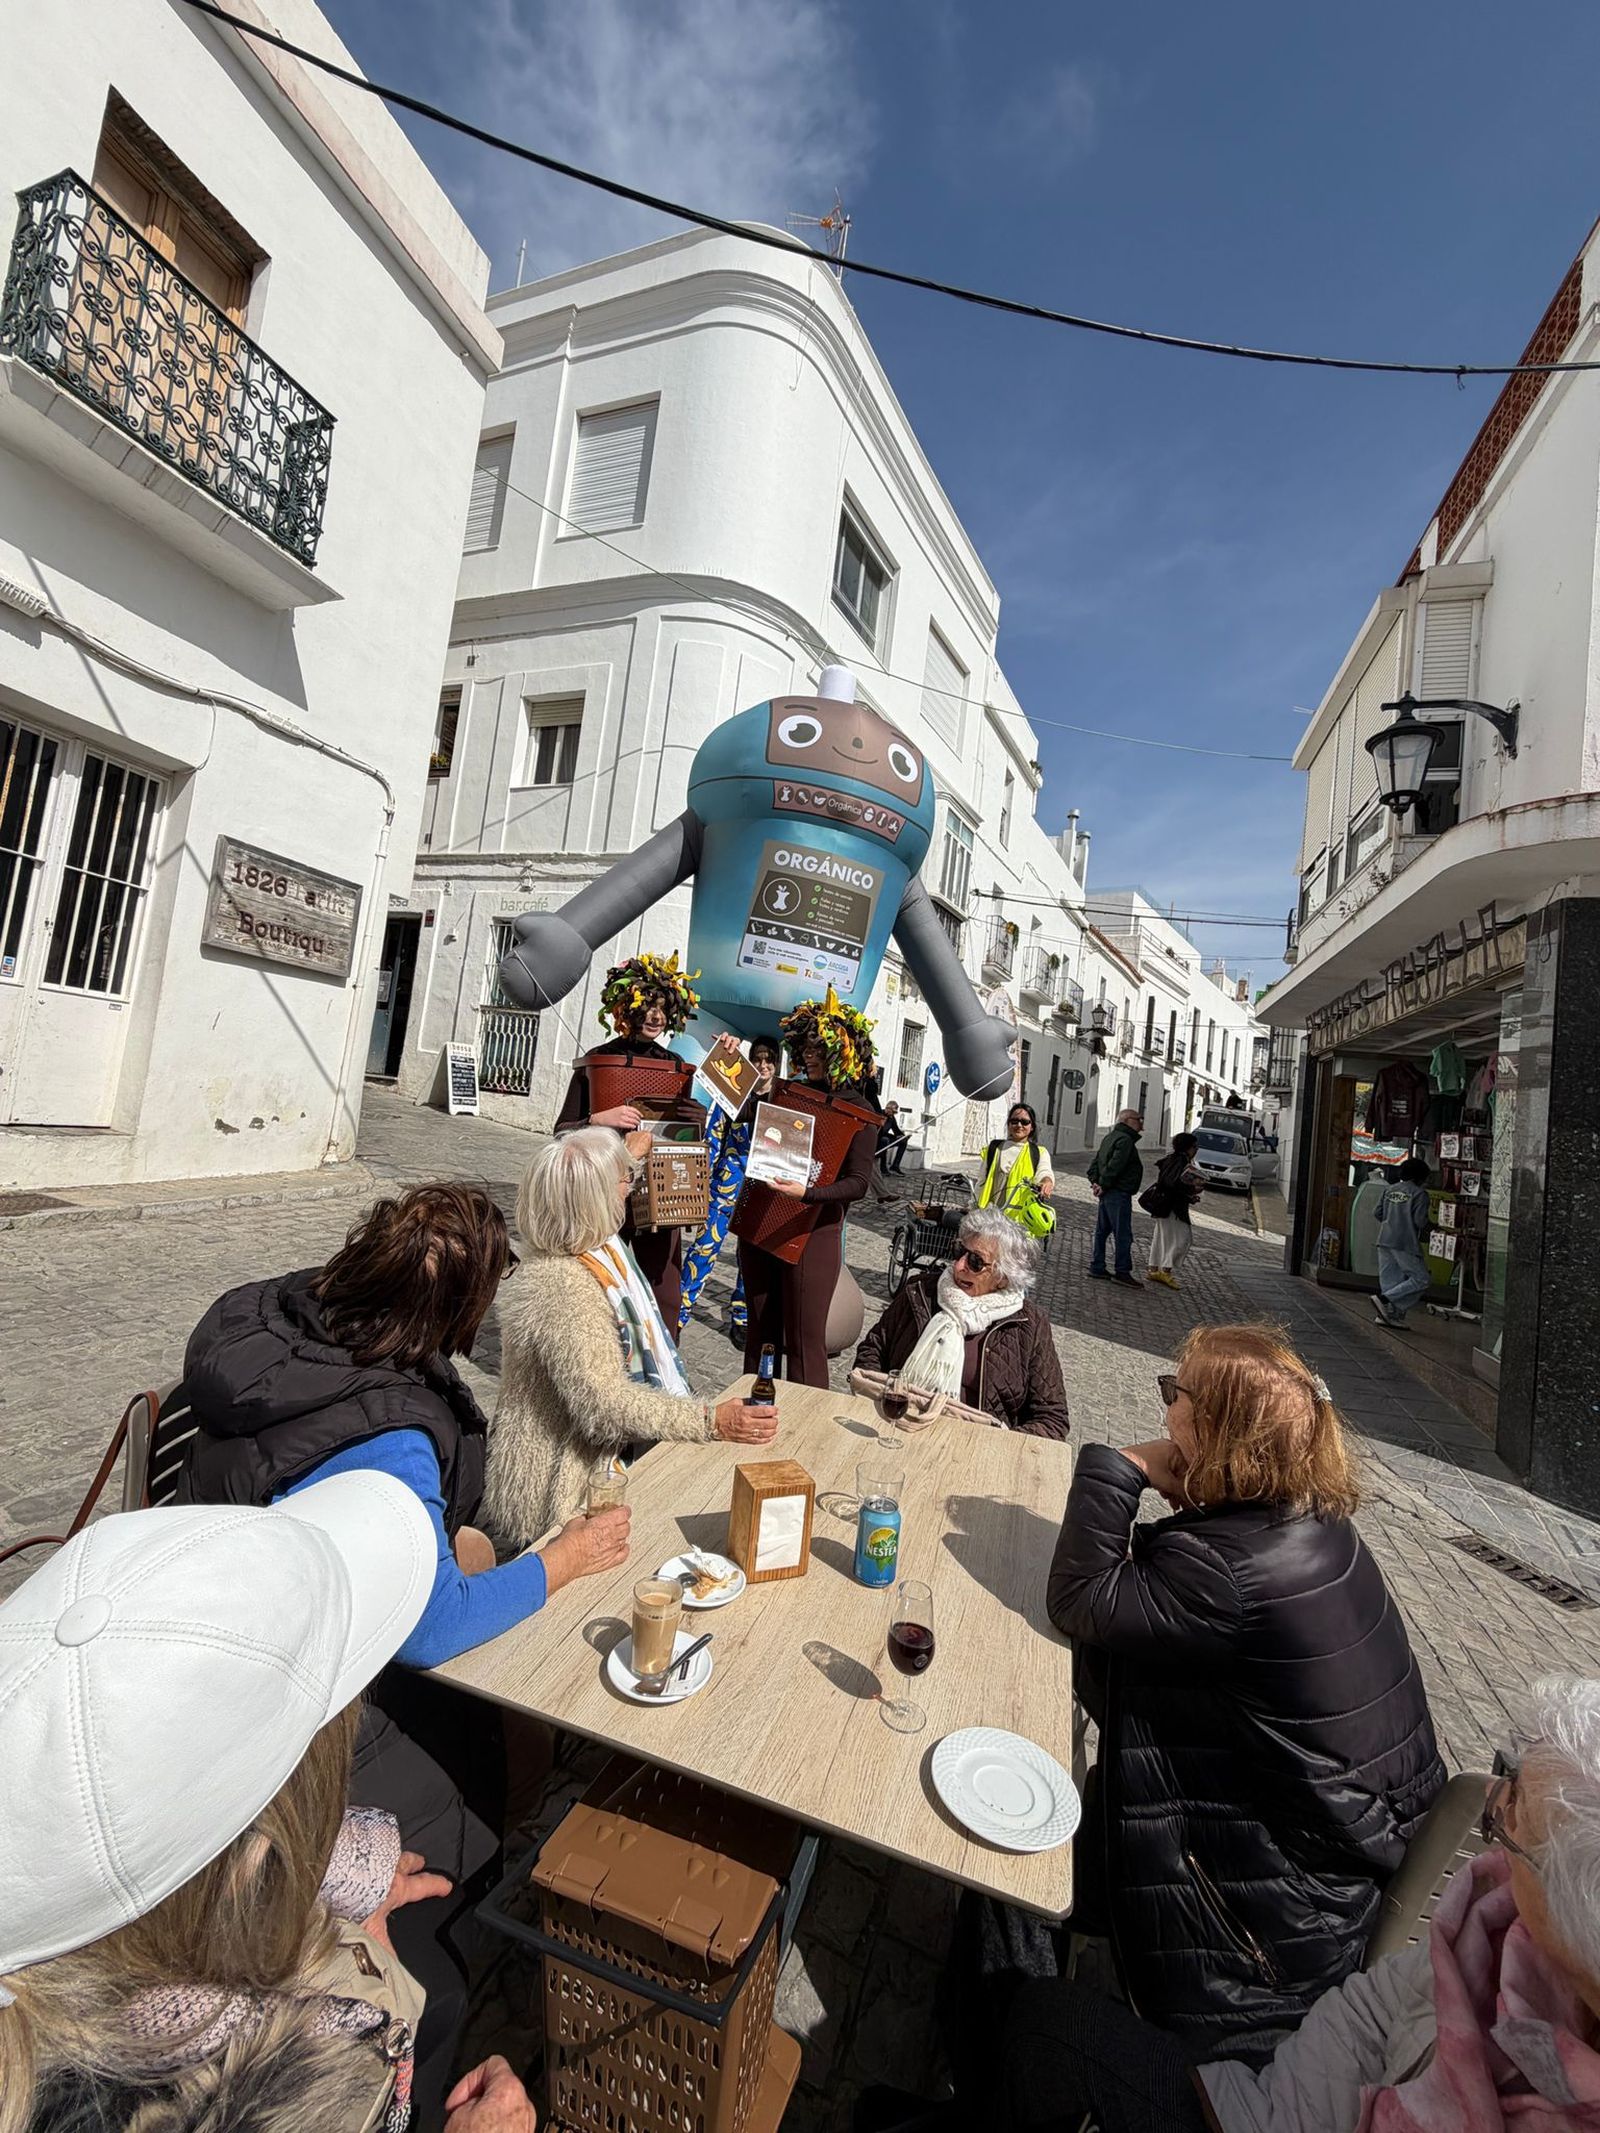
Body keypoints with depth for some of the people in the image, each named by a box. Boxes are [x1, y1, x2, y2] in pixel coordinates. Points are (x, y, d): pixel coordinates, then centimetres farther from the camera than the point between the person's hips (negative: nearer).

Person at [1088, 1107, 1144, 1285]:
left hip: (1107, 1194, 10)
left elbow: (1095, 1162, 15)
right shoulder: (1125, 1140, -14)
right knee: (1123, 1235, -5)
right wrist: (1103, 1185, -15)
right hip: (1119, 1193, -10)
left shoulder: (1110, 1137, 18)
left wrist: (1095, 1181, 5)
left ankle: (1097, 1268, 17)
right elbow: (1114, 1166, -22)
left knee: (1102, 1231, 12)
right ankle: (1123, 1272, -1)